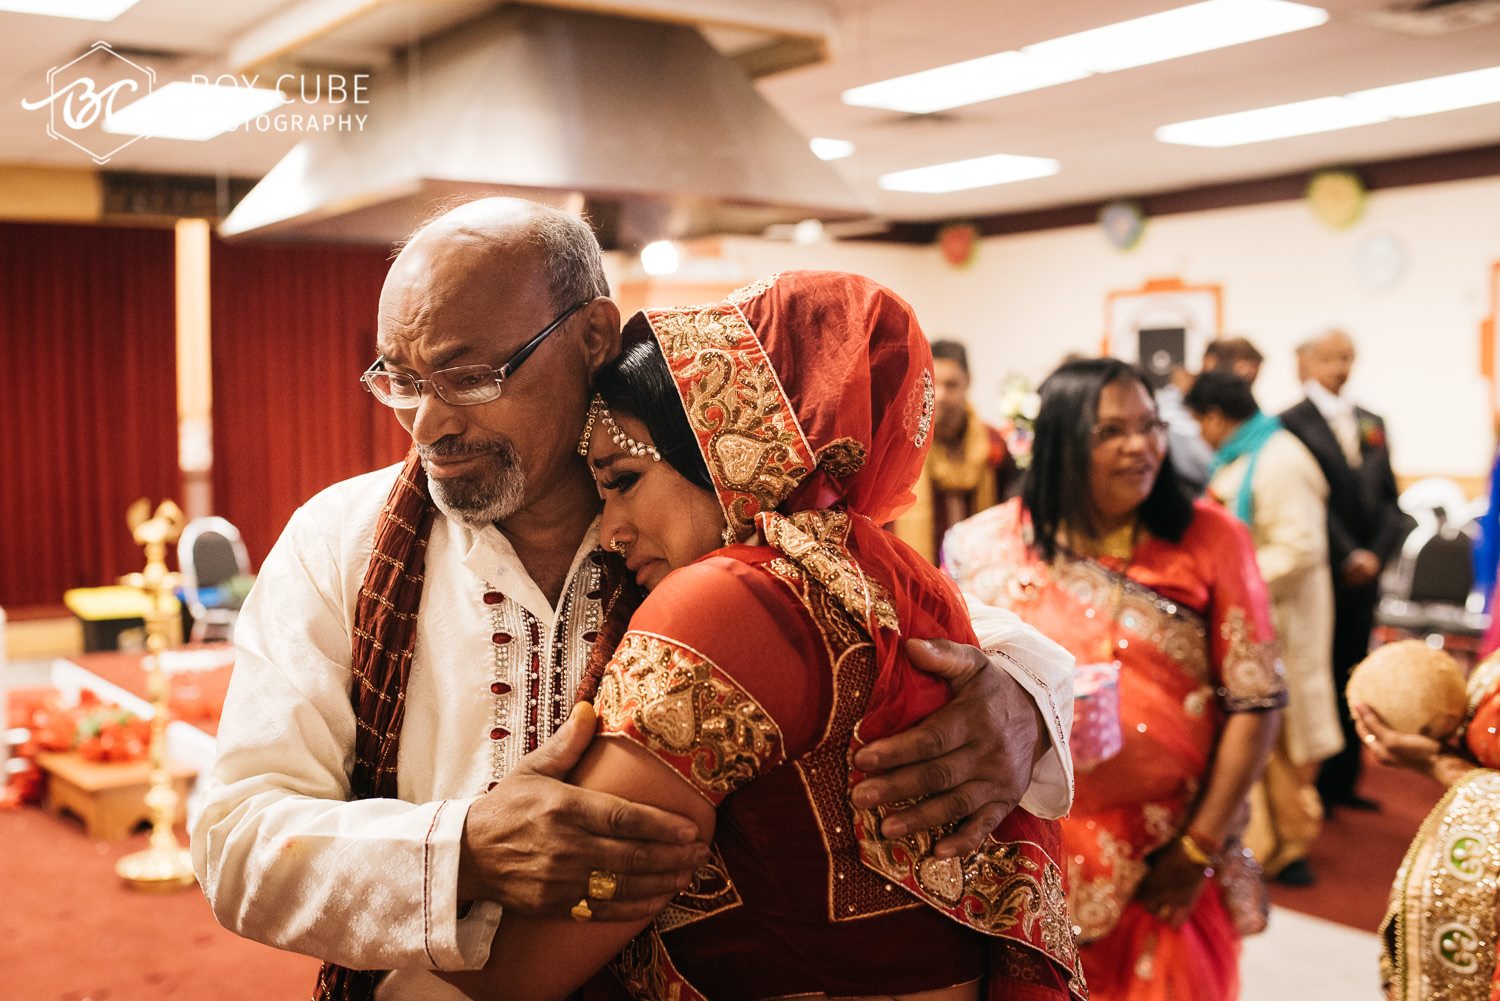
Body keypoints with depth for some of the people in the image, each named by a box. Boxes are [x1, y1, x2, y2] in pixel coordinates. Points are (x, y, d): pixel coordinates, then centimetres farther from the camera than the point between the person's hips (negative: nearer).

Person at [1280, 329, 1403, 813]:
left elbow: (1388, 498, 12)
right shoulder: (1292, 423, -5)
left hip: (1363, 574, 6)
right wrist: (1347, 557, -15)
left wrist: (1376, 554, -2)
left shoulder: (1372, 424, 15)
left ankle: (1342, 780, 20)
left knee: (1350, 678, 11)